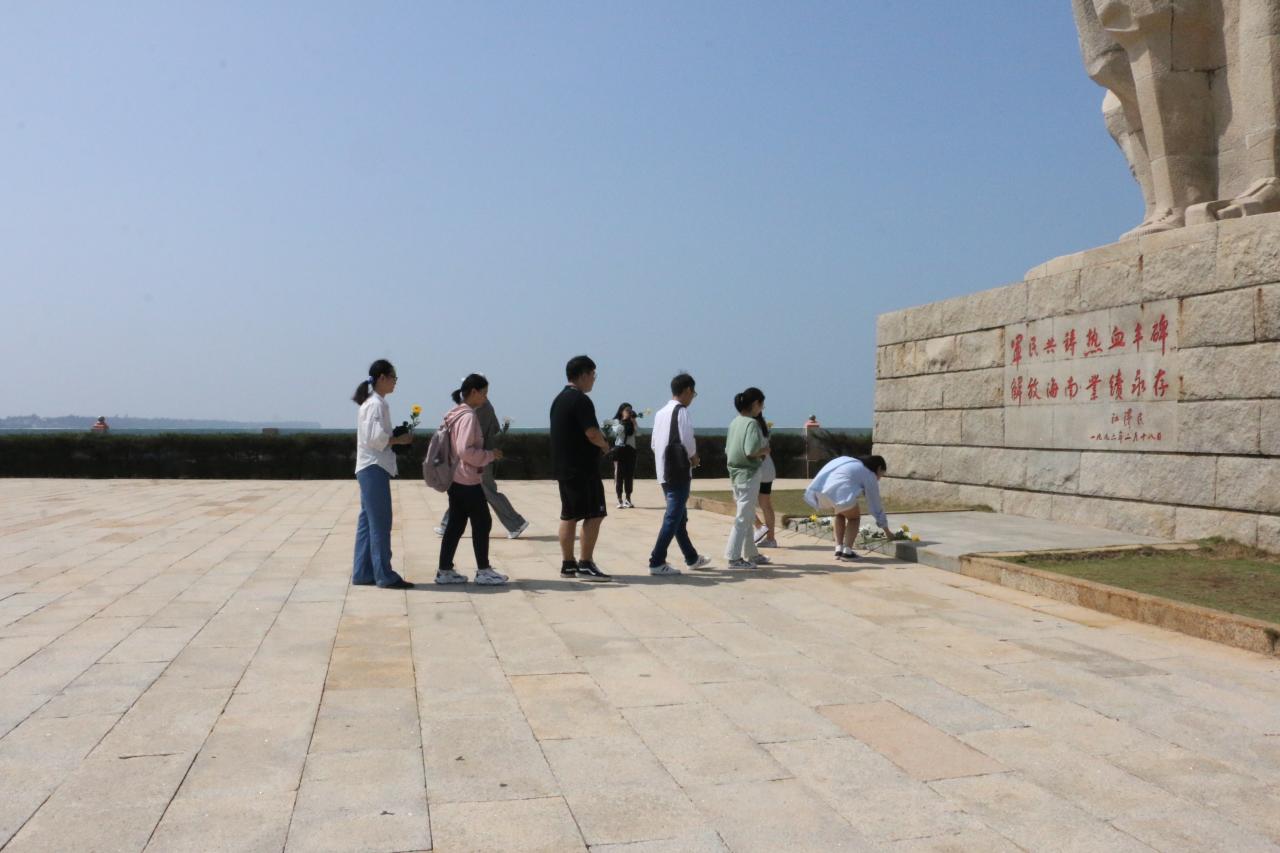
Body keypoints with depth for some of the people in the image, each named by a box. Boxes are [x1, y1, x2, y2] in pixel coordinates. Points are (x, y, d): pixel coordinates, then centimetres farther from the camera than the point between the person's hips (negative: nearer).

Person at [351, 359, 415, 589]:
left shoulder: (371, 402, 17)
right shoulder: (377, 404, -13)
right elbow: (377, 438, -22)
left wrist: (397, 438, 6)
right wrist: (400, 439, -10)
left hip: (370, 468, 10)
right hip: (375, 468, -10)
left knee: (367, 522, 11)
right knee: (380, 523, -7)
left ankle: (362, 573, 15)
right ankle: (385, 575, -3)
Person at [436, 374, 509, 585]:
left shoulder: (456, 414, 14)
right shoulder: (468, 416, -16)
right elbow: (465, 450, -23)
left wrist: (486, 456, 14)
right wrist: (489, 456, -12)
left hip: (456, 480, 10)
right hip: (467, 481, -10)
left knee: (455, 525, 12)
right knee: (482, 523, 0)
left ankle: (444, 570, 15)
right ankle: (483, 571, 7)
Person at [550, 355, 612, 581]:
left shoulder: (558, 400, 16)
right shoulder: (581, 400, -15)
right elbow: (592, 434, -22)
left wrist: (599, 440, 16)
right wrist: (605, 445, -3)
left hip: (563, 467, 10)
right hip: (582, 468, -10)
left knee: (569, 516, 11)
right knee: (593, 515, -5)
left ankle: (567, 564, 15)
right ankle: (585, 565, -6)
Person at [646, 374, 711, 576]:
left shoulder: (660, 413, 12)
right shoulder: (681, 411, -12)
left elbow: (654, 442, 14)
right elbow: (687, 440, -20)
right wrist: (694, 457, 0)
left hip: (664, 472, 9)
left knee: (680, 515, 17)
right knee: (673, 517, -7)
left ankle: (692, 558, 30)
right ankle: (657, 562, -10)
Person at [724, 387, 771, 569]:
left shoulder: (735, 422, 10)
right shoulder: (751, 423, -16)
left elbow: (728, 450, 14)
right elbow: (751, 451, -26)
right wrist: (765, 451, -8)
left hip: (737, 473, 9)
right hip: (749, 474, -9)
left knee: (748, 517, 18)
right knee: (743, 518, -2)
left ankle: (752, 554, 27)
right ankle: (734, 557, 1)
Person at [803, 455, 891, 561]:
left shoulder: (851, 462, 35)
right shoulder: (869, 476, 18)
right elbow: (876, 505, 20)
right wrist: (887, 531, 28)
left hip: (818, 490, 6)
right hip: (839, 491, -6)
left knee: (840, 514, 30)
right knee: (854, 517, 20)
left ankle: (838, 550, 20)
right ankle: (847, 551, 7)